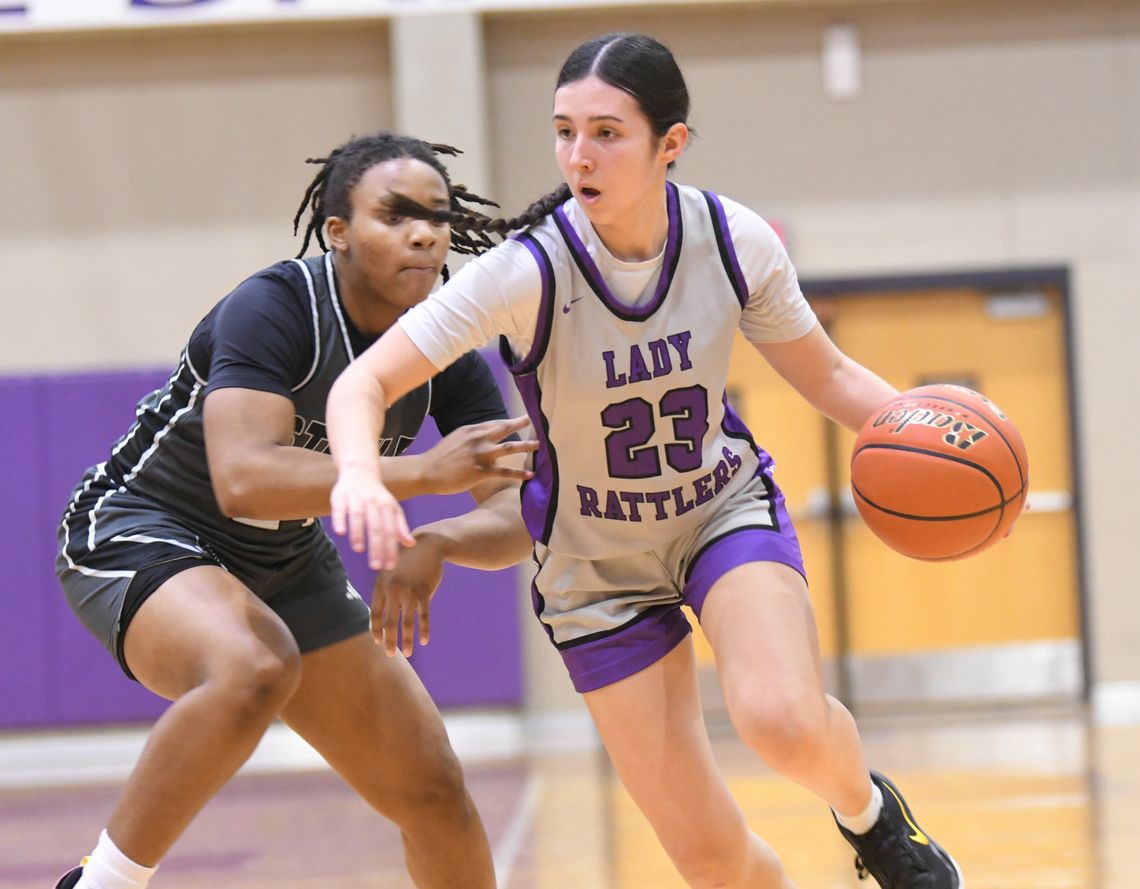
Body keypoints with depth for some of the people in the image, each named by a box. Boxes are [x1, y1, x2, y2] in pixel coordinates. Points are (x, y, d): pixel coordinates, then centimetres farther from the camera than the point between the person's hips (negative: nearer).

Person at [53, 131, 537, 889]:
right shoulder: (275, 307, -26)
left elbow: (519, 515, -12)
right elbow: (242, 480, -40)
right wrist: (424, 472, -46)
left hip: (286, 563, 7)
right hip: (141, 536, -7)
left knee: (433, 792, 4)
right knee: (255, 666, -39)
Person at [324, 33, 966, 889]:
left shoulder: (735, 241, -17)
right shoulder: (528, 271, -26)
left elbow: (826, 374, -1)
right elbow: (364, 382, -27)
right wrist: (361, 475, -49)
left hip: (727, 508, 1)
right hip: (597, 561, -1)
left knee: (784, 722, -31)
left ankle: (868, 811, 5)